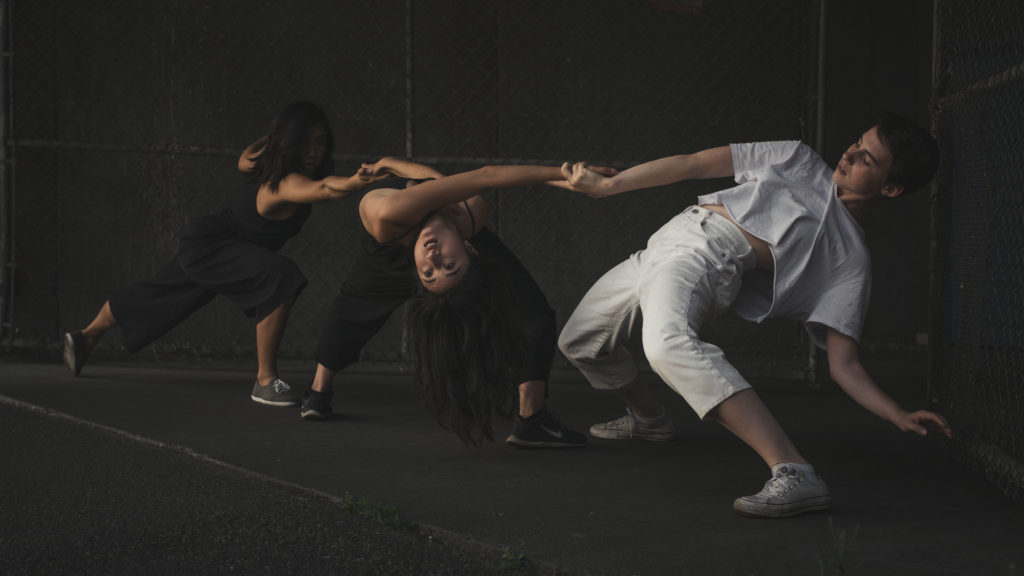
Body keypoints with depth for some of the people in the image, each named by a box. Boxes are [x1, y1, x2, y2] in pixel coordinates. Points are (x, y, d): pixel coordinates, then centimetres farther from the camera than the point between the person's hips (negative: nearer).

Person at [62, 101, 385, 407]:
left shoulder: (274, 164, -5)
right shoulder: (286, 183, -33)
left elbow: (245, 162, 18)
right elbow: (324, 189, -58)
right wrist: (358, 181, -75)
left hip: (202, 246, 10)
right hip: (207, 245, -10)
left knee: (157, 298, 30)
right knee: (282, 278, -32)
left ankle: (86, 337, 55)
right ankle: (265, 380, -24)